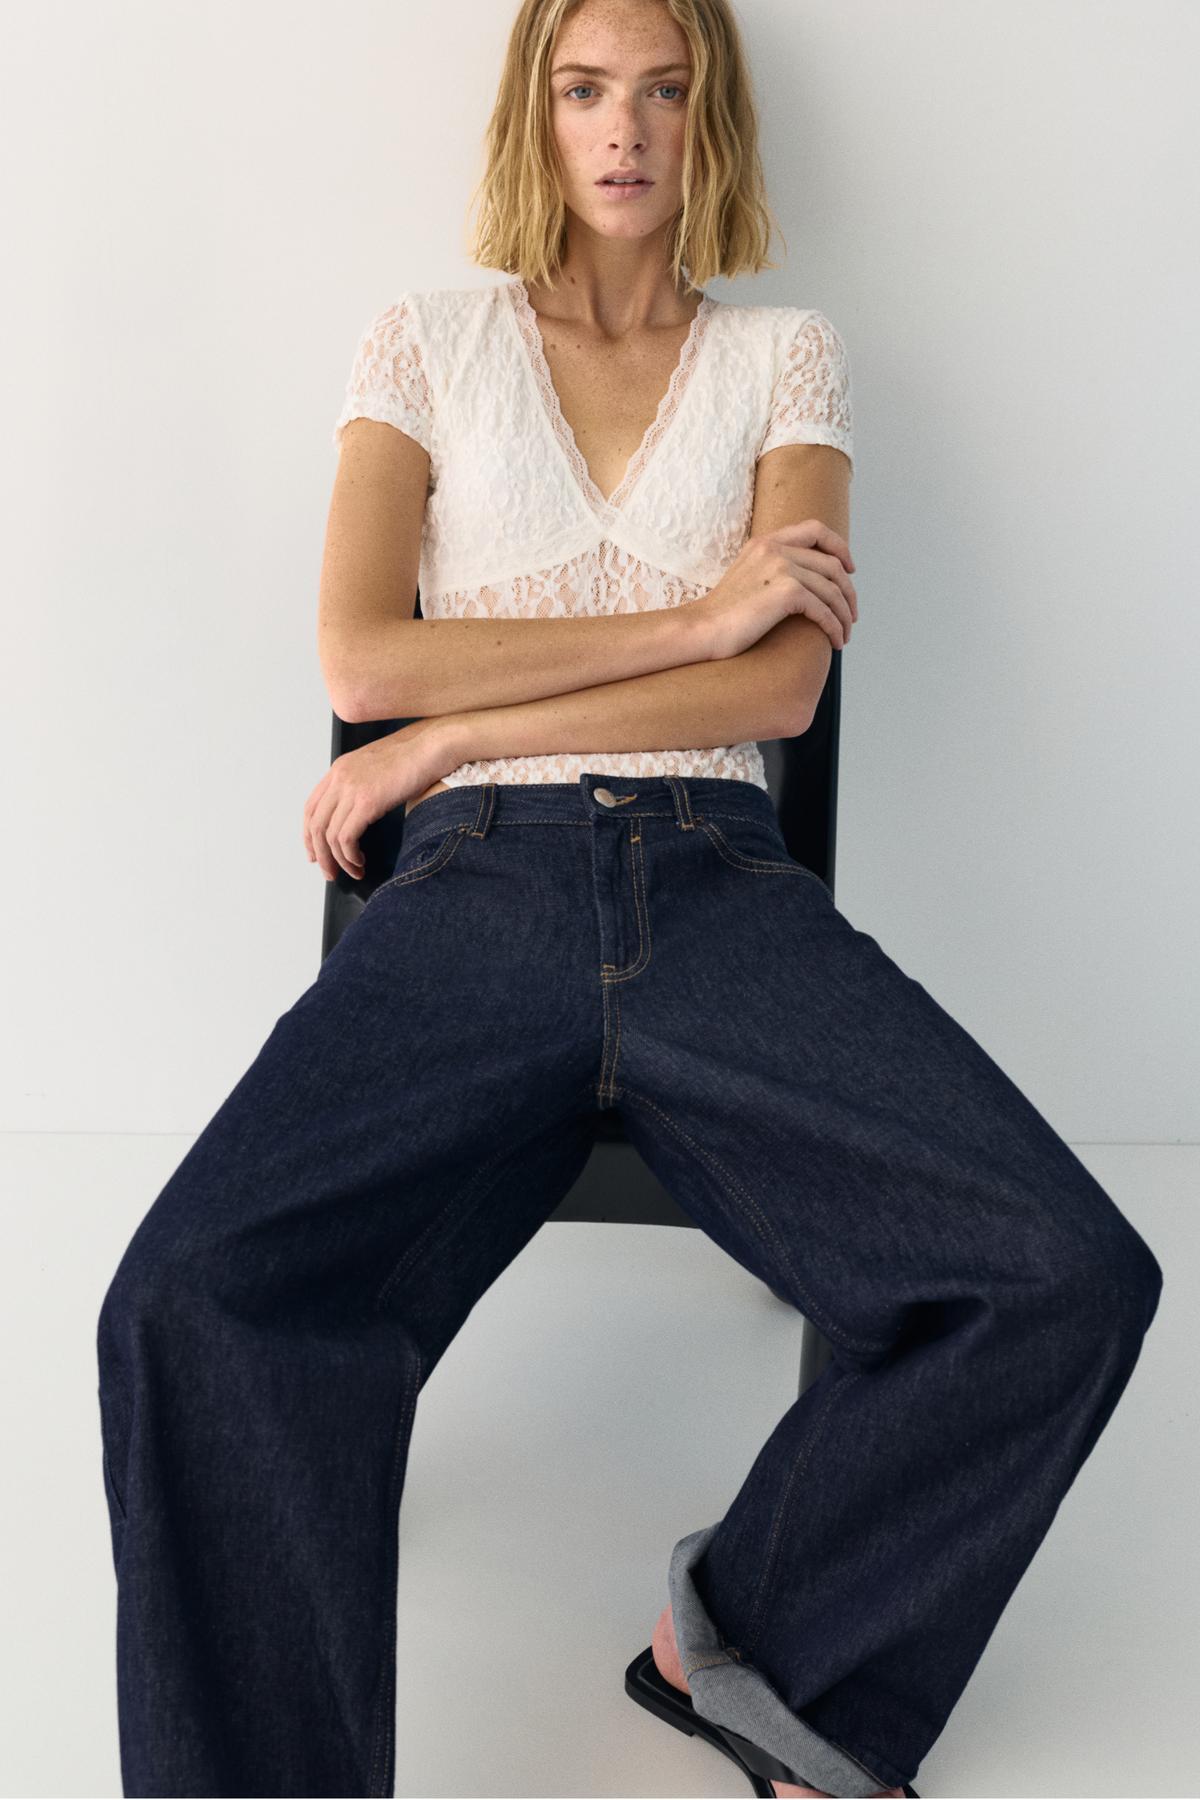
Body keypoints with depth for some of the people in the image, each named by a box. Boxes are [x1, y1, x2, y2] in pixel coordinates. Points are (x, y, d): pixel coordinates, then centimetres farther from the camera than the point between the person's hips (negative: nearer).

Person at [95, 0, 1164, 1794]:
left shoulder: (788, 355, 16)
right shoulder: (428, 339, 15)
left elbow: (782, 687, 2)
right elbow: (361, 654, 1)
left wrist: (457, 735, -4)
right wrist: (692, 615, -4)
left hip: (720, 880, 1)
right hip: (480, 889, -1)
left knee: (1075, 1277, -22)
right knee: (192, 1305, -29)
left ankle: (750, 1631, 1)